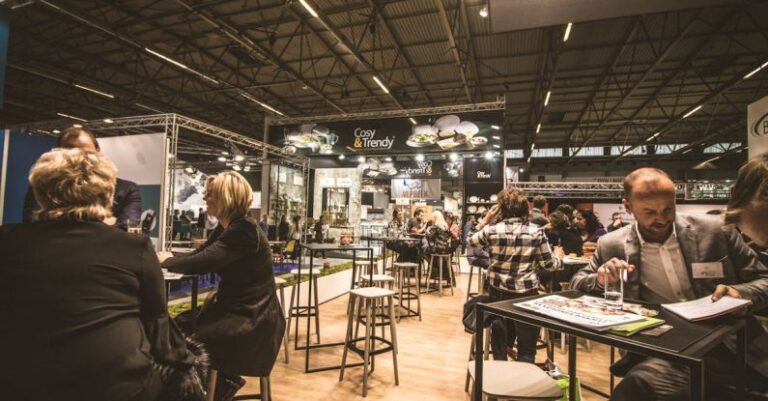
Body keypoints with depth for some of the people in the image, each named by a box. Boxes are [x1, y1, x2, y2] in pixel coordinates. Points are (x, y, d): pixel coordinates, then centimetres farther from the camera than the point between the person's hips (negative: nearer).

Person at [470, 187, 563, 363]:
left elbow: (470, 242, 10)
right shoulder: (536, 232, -8)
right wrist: (558, 256, 21)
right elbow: (549, 264, -1)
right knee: (526, 347, 11)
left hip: (498, 292, 2)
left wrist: (485, 221, 8)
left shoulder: (491, 230, -8)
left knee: (500, 342, 20)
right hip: (526, 293, -1)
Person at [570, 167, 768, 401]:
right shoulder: (613, 246, 1)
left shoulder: (716, 232, 1)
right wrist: (600, 280, -13)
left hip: (725, 346, 0)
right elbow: (577, 285, 10)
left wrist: (740, 293, -15)